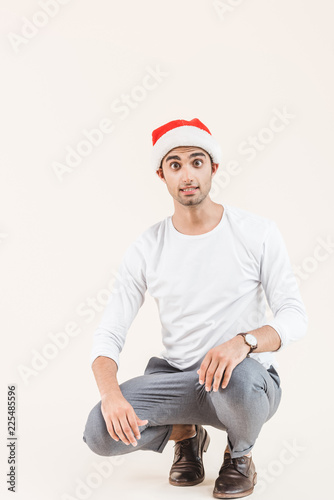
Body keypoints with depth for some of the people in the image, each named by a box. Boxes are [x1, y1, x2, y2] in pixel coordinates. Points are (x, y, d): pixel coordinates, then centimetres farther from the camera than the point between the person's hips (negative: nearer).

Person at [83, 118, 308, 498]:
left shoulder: (257, 232, -7)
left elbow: (294, 316, -10)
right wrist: (111, 393, -26)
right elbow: (108, 335, -5)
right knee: (100, 431, -24)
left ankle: (240, 453, -1)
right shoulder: (146, 249, -3)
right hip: (176, 377, 2)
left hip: (251, 379, -1)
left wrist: (243, 341, -32)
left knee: (234, 379, -39)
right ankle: (185, 432, 10)